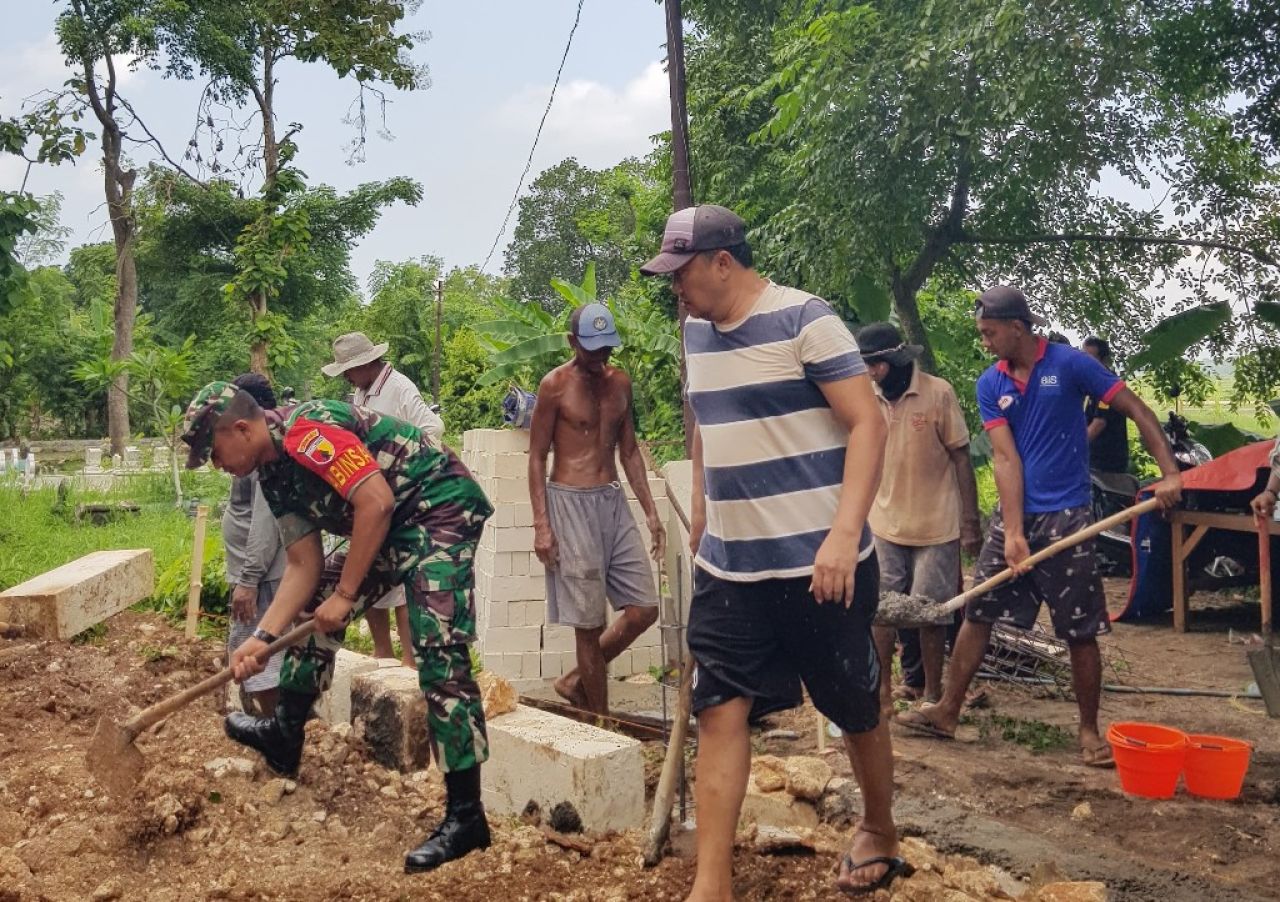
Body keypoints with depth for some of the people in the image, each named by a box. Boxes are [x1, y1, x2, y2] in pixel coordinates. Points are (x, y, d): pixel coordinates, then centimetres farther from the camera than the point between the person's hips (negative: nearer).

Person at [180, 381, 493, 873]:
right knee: (313, 608, 17)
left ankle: (465, 815, -14)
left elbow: (376, 502, -27)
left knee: (438, 653, -17)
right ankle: (285, 737, 33)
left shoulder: (307, 431, -21)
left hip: (442, 506, -10)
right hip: (393, 525, 10)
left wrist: (345, 594, -19)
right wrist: (261, 637, 0)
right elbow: (303, 567, 9)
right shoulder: (275, 475, 8)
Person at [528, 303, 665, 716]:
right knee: (590, 622, -2)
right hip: (570, 502, -6)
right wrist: (541, 525, -12)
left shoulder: (620, 382, 10)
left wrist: (651, 511, 11)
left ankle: (576, 681, 20)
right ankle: (601, 721, 10)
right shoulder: (555, 385, -7)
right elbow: (537, 458, -5)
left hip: (613, 501, 6)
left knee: (644, 609, 2)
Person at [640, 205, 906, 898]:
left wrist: (845, 533, -25)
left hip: (816, 566, -6)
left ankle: (879, 832, 36)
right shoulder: (696, 333, 10)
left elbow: (867, 424, -16)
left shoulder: (803, 320, -12)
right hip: (728, 568, 6)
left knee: (855, 709, 11)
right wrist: (701, 512, 22)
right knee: (719, 711, -1)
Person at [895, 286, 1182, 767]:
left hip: (1066, 517, -4)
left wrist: (1170, 473, -18)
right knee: (977, 614, 7)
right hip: (1014, 514, 4)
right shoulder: (989, 384, 1)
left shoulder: (1069, 364, -9)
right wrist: (1012, 533, -14)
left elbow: (1137, 410, -7)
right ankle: (948, 712, 17)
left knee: (1080, 632, 1)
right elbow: (1006, 458, -5)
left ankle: (1089, 731, 16)